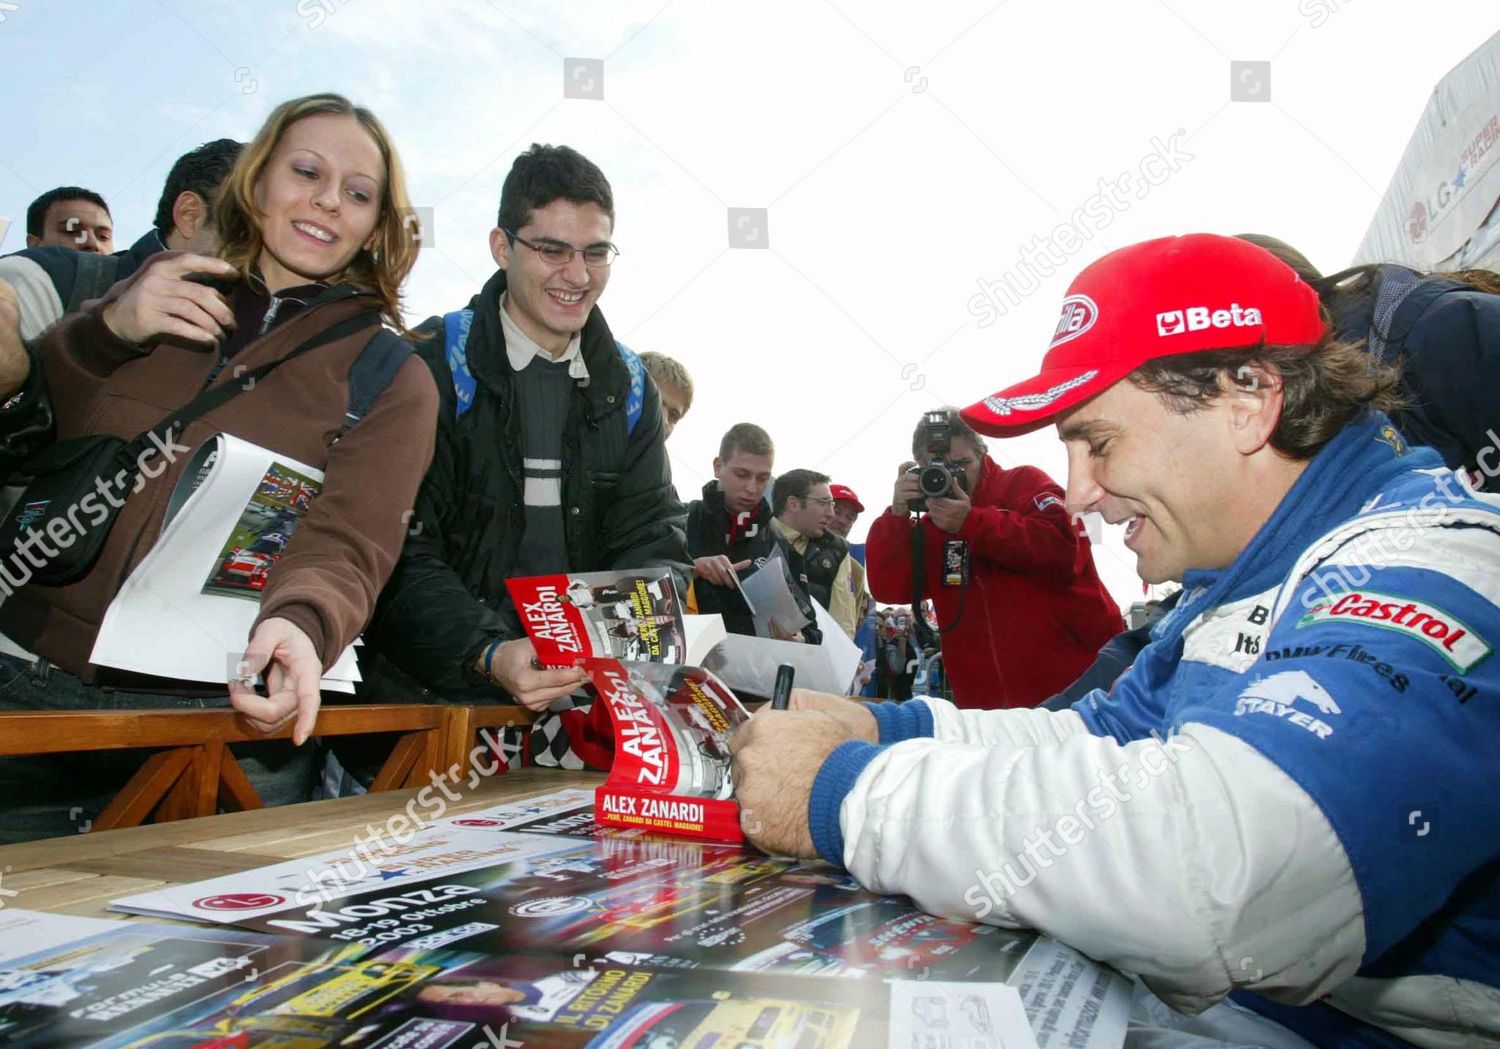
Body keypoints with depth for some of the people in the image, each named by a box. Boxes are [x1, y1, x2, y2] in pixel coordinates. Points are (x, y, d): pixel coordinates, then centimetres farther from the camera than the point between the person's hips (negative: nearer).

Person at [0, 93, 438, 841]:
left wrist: (300, 626, -34)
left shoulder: (391, 379, 4)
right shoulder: (152, 297, 13)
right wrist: (103, 333, -8)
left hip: (219, 716, -2)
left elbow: (350, 548, -10)